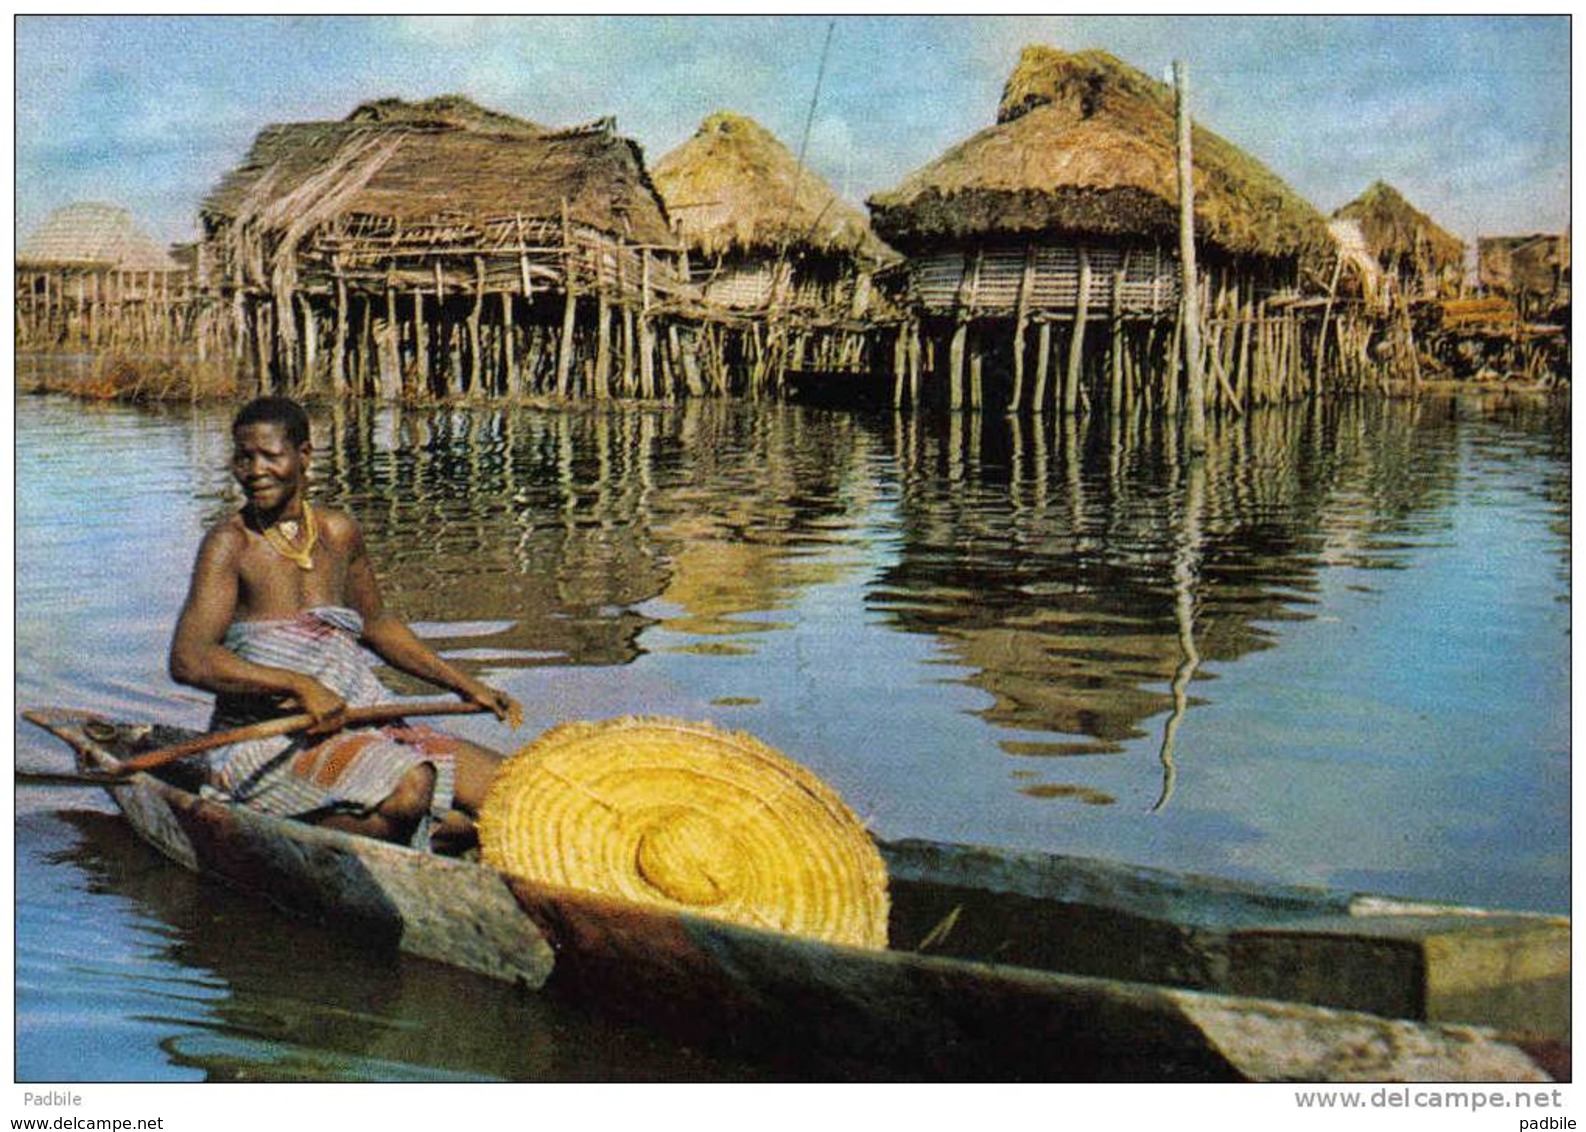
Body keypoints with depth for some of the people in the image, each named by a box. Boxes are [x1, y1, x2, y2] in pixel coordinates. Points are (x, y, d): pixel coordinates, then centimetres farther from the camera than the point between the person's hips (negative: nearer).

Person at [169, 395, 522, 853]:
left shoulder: (338, 533, 8)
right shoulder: (230, 544, -8)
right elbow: (188, 660, -20)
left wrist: (464, 685, 22)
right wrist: (298, 685, -28)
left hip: (362, 729, 6)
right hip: (268, 743, -6)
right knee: (409, 787, -33)